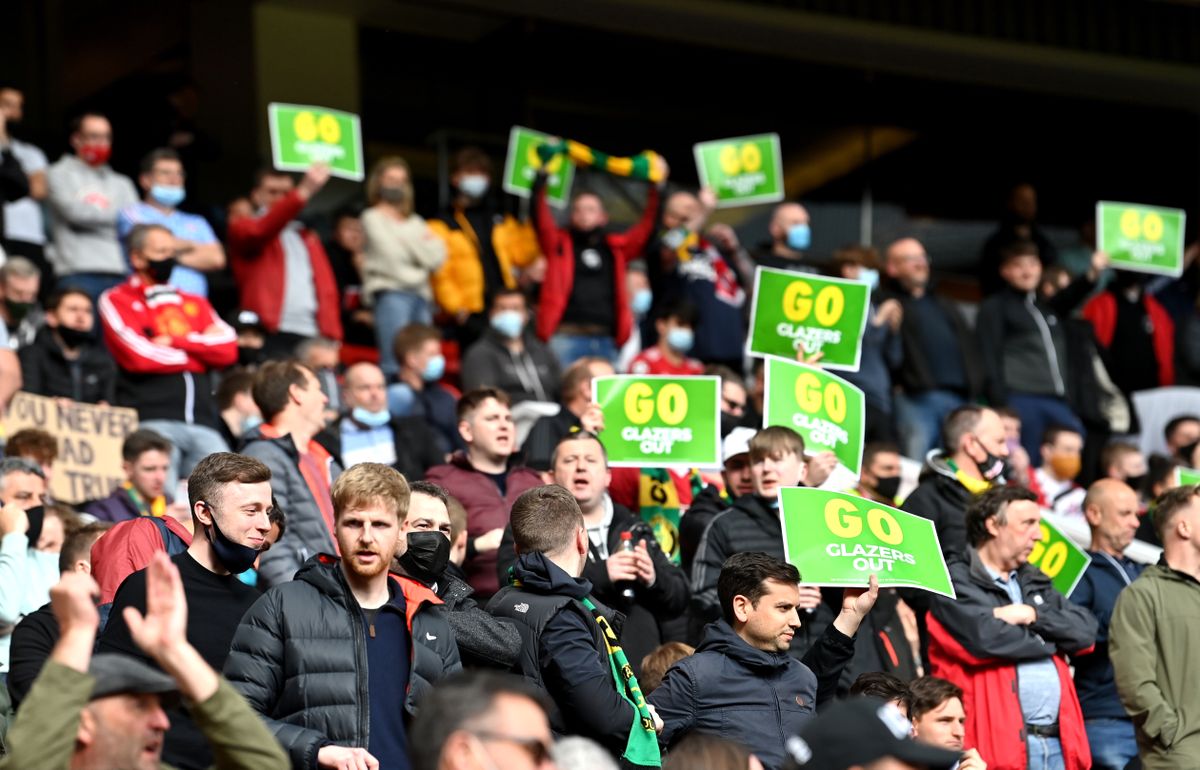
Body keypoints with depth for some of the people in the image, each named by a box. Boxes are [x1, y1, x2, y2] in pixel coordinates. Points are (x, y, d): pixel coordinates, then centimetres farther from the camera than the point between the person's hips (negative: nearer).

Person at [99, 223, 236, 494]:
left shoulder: (196, 304, 25)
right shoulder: (117, 301, 11)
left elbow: (228, 349, 9)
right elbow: (138, 355, -6)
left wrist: (174, 341, -2)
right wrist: (202, 349, 6)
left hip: (203, 424, 4)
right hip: (151, 420, -4)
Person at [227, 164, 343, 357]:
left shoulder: (307, 238, 25)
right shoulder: (241, 227, 10)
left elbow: (326, 288, 17)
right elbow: (259, 231, -15)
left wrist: (331, 336, 0)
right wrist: (304, 192, -24)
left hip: (311, 336, 5)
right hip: (270, 334, -5)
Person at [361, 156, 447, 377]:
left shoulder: (415, 222, 24)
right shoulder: (373, 217, 6)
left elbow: (437, 257, 13)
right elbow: (391, 255, -5)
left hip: (421, 294, 6)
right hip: (391, 292, -6)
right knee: (394, 362, -16)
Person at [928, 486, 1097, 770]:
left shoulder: (1035, 582, 23)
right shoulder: (955, 582, -1)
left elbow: (1086, 629, 11)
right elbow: (985, 638, -17)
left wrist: (1034, 615, -6)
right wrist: (1052, 640, 1)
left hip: (1056, 742, 7)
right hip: (1001, 744, -7)